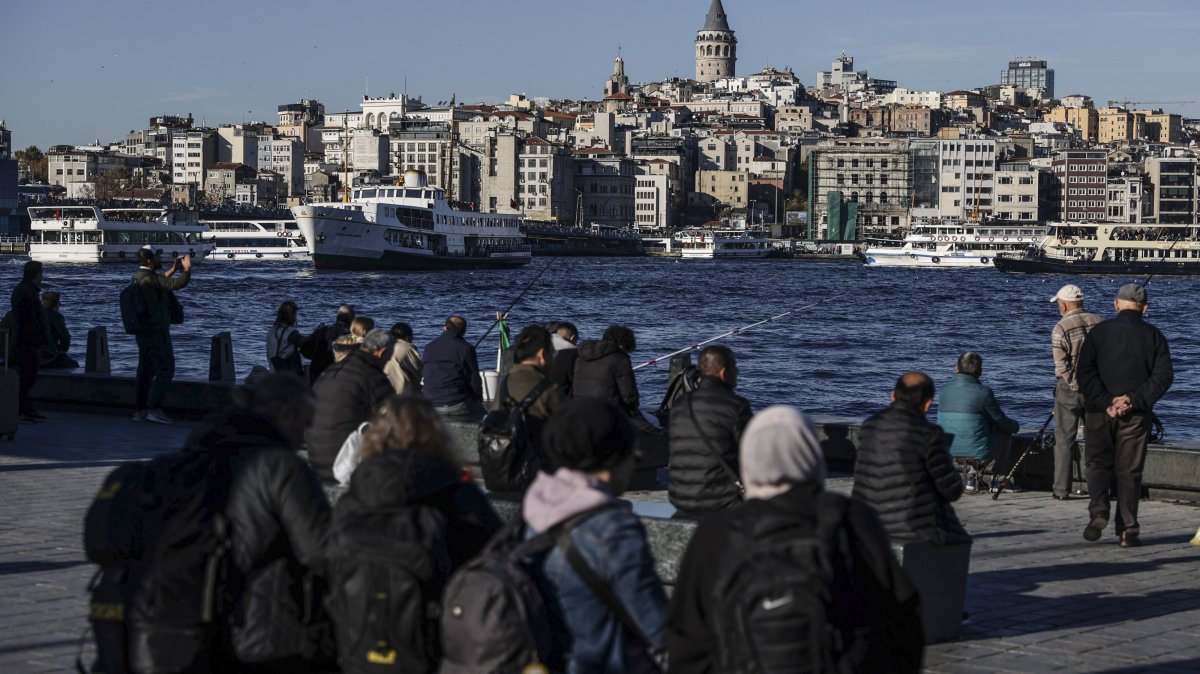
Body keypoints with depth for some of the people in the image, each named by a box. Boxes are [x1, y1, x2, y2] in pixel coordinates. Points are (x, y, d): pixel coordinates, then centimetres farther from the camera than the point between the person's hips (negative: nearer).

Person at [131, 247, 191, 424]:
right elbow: (179, 283, -26)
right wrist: (186, 269, -9)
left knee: (146, 370, 13)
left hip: (143, 331, 10)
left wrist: (173, 270, 23)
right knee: (165, 370, -8)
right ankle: (154, 409, -15)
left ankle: (141, 410, 15)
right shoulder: (150, 278, -20)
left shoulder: (138, 277, 10)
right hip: (157, 332, -10)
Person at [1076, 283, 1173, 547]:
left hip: (1099, 412, -1)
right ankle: (1128, 531, 5)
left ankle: (1098, 510, -13)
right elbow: (1164, 375, -6)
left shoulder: (1099, 331, 0)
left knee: (1098, 463, 11)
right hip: (1136, 415, 1)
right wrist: (1134, 400, -11)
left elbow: (1084, 372, -9)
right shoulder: (1153, 335, 3)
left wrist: (1104, 402, -12)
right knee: (1129, 471, 7)